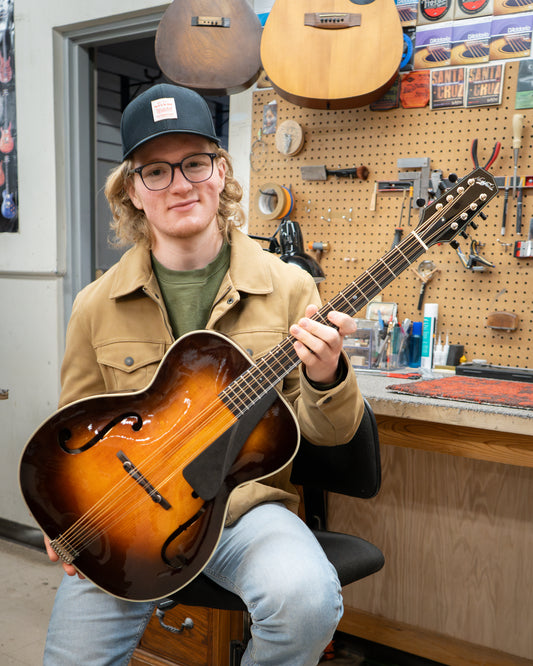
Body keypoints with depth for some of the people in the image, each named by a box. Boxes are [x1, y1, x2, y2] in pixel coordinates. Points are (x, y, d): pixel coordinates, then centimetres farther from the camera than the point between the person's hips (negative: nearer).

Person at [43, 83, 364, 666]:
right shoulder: (97, 306, 0)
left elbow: (326, 431, 0)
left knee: (307, 598, -28)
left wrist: (325, 378, -22)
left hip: (247, 504, -1)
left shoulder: (286, 287, -4)